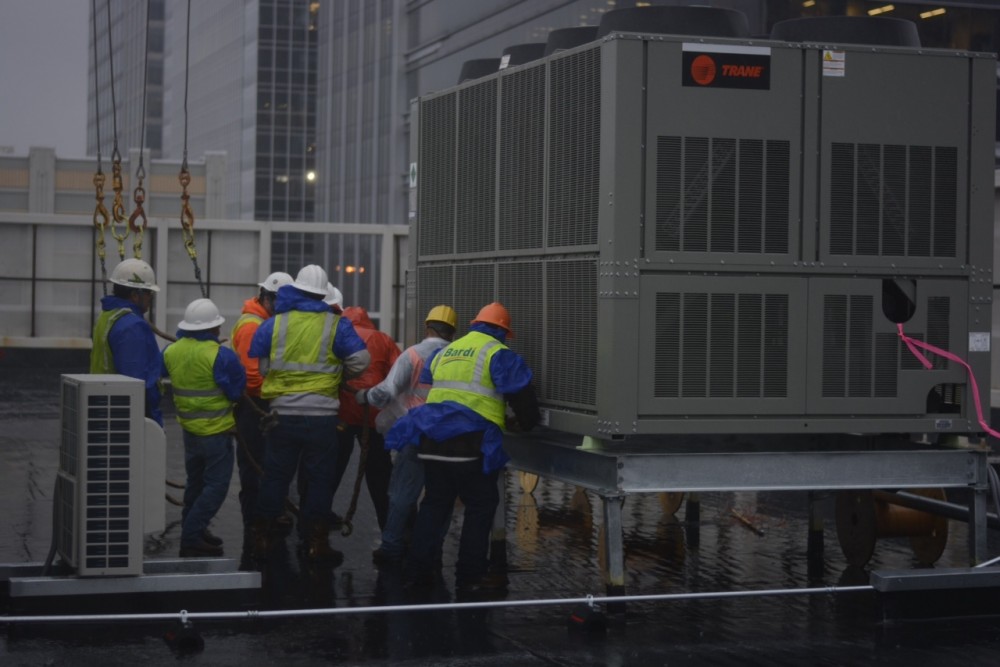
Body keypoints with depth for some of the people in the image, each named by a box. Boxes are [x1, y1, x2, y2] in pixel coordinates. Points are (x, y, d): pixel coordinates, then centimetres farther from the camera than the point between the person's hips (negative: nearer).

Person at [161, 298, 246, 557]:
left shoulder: (172, 351, -2)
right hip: (216, 430, -7)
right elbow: (237, 390, -15)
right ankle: (191, 537, -6)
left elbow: (163, 374, 17)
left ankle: (193, 531, 30)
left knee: (195, 482, 22)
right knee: (216, 485, -1)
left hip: (189, 428, 7)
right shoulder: (221, 356, -21)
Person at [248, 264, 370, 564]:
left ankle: (263, 537, 17)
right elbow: (360, 361, -6)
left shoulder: (272, 325, 1)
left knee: (275, 475, 12)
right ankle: (315, 542, 6)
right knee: (320, 478, 6)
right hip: (322, 414, -2)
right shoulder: (337, 325, -3)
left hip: (281, 413, 2)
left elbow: (255, 367, 4)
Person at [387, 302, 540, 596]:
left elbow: (423, 390, 26)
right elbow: (522, 396, -4)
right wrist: (524, 423, 16)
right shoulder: (498, 354, -1)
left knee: (435, 503, 17)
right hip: (470, 444, -6)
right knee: (480, 506, 4)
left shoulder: (444, 352, 20)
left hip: (432, 442, 6)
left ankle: (418, 568, 17)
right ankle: (470, 577, 5)